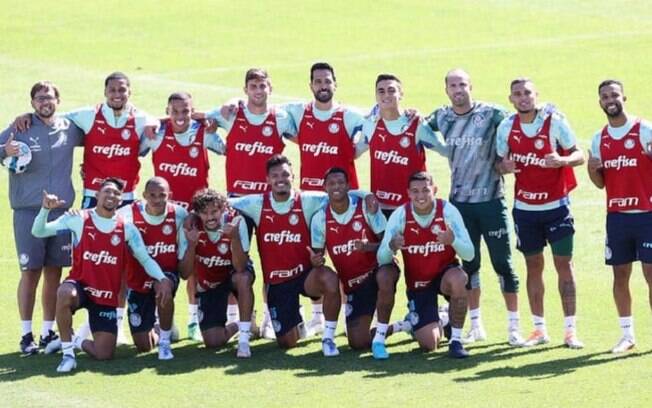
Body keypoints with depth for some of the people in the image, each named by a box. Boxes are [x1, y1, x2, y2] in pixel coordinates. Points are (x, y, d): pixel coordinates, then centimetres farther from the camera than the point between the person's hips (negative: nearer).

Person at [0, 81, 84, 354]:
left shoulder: (70, 129, 8)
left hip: (61, 209, 3)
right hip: (28, 210, -3)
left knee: (54, 272, 8)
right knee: (30, 272, -3)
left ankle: (48, 331, 17)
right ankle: (26, 334, 3)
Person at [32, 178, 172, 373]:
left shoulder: (127, 229, 2)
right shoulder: (79, 220, -5)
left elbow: (145, 259, 5)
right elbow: (38, 232, -5)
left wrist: (162, 279, -13)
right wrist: (45, 209, -25)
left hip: (108, 298, 3)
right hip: (80, 286, -3)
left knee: (104, 354, -4)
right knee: (65, 293, -41)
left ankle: (75, 341, 32)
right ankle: (68, 351, -21)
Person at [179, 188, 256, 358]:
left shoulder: (235, 222, -27)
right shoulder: (191, 228, -21)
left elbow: (240, 268, -34)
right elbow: (185, 274, -20)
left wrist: (234, 237, -47)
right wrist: (191, 244, -36)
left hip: (234, 273, -2)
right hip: (209, 284, 2)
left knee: (243, 279, -40)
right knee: (212, 341, -10)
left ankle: (244, 338, -28)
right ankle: (235, 327, 27)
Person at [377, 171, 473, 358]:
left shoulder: (447, 211, -18)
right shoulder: (400, 215, -16)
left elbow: (469, 255, -19)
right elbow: (382, 260, -17)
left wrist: (452, 240, -41)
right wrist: (391, 247, -41)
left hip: (445, 273, 0)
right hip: (417, 283, 0)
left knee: (458, 279, -39)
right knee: (428, 344, -11)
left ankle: (456, 339, -19)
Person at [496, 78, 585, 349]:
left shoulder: (554, 122, -9)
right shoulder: (506, 127, 1)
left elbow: (579, 156, -9)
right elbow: (501, 162, 9)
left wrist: (562, 160, -31)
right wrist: (504, 166, -15)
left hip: (556, 205, -3)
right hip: (524, 207, 3)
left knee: (564, 264, -3)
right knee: (533, 265, 7)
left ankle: (570, 330, 1)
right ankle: (539, 329, 15)